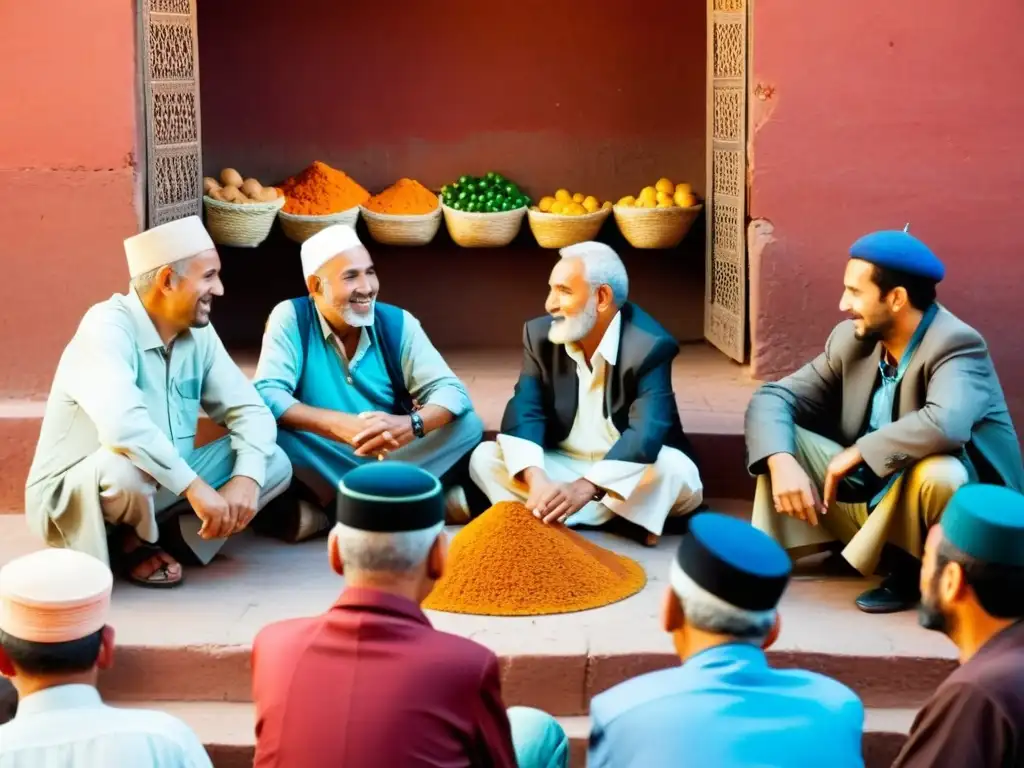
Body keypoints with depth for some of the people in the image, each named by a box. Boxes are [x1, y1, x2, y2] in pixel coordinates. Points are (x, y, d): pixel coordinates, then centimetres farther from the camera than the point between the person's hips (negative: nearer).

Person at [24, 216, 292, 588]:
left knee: (274, 463, -6)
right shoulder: (108, 327, -23)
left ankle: (156, 533, -3)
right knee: (128, 468, -40)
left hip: (159, 488, 6)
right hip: (73, 498, -6)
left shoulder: (198, 332, -1)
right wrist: (194, 486, -39)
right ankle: (133, 543, -7)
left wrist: (245, 479, -21)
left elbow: (250, 410, -2)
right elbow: (122, 425, -40)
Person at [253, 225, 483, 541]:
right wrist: (339, 425, -35)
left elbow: (452, 393, -8)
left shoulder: (398, 323, 0)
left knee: (468, 425, -17)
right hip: (319, 467, -2)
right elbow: (266, 396, -19)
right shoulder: (290, 318, -7)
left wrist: (411, 425, -31)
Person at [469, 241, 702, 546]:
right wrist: (535, 478, -34)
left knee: (675, 470, -35)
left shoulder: (650, 346, -20)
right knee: (485, 457, -17)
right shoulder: (540, 334, -5)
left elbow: (647, 433, -32)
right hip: (561, 466, 4)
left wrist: (586, 487, -45)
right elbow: (524, 410, -14)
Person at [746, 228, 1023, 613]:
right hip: (871, 500, 6)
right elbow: (774, 397, -4)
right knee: (779, 439, -6)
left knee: (937, 471, -38)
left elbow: (945, 424, -43)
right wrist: (781, 462, -25)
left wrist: (858, 452, -30)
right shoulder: (852, 339, -4)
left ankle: (911, 569, -9)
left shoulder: (957, 345, -23)